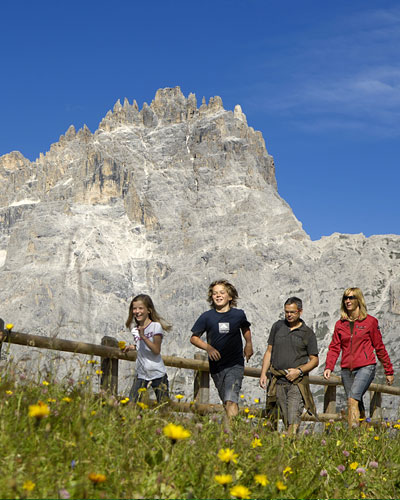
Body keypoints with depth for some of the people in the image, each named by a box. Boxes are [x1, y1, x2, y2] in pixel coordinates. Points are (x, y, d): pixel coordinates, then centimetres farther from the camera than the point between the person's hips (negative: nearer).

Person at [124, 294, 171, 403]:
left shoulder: (156, 326, -10)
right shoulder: (135, 329, 8)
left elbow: (156, 351, -18)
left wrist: (143, 336, -24)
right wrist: (132, 347, 5)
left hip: (157, 374, -5)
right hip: (141, 374, 5)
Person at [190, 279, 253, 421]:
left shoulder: (238, 314, 0)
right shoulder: (207, 317, -3)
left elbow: (245, 328, 24)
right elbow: (194, 338, 7)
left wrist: (248, 344, 8)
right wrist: (208, 348, -9)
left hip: (235, 365, -2)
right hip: (216, 366, 2)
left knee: (231, 400, -19)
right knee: (226, 402, 12)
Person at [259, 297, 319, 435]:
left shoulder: (308, 333, 3)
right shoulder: (278, 326, 11)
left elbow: (314, 360, 5)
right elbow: (269, 351, 15)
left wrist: (299, 371, -11)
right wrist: (263, 373, 6)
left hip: (297, 382, -3)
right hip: (278, 381, 3)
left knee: (294, 419, -14)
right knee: (285, 418, 6)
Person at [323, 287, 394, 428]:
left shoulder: (370, 321, 2)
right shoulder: (340, 324, 12)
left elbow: (379, 348, 7)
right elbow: (334, 348, 7)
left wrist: (389, 371, 10)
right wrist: (328, 367, -9)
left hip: (365, 367, -4)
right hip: (347, 369, 4)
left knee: (353, 398, -23)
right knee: (357, 405, 7)